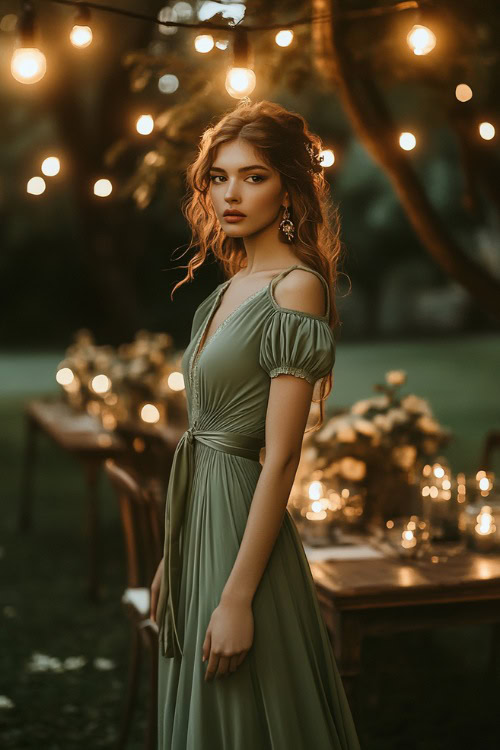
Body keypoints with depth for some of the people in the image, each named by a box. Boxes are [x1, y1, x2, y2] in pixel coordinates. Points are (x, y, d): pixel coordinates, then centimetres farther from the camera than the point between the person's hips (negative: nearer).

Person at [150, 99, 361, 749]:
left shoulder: (296, 287, -15)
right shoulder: (231, 286, 10)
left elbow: (281, 457, -20)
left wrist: (237, 597, -21)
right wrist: (171, 557, 15)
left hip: (243, 522, -8)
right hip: (198, 521, 8)